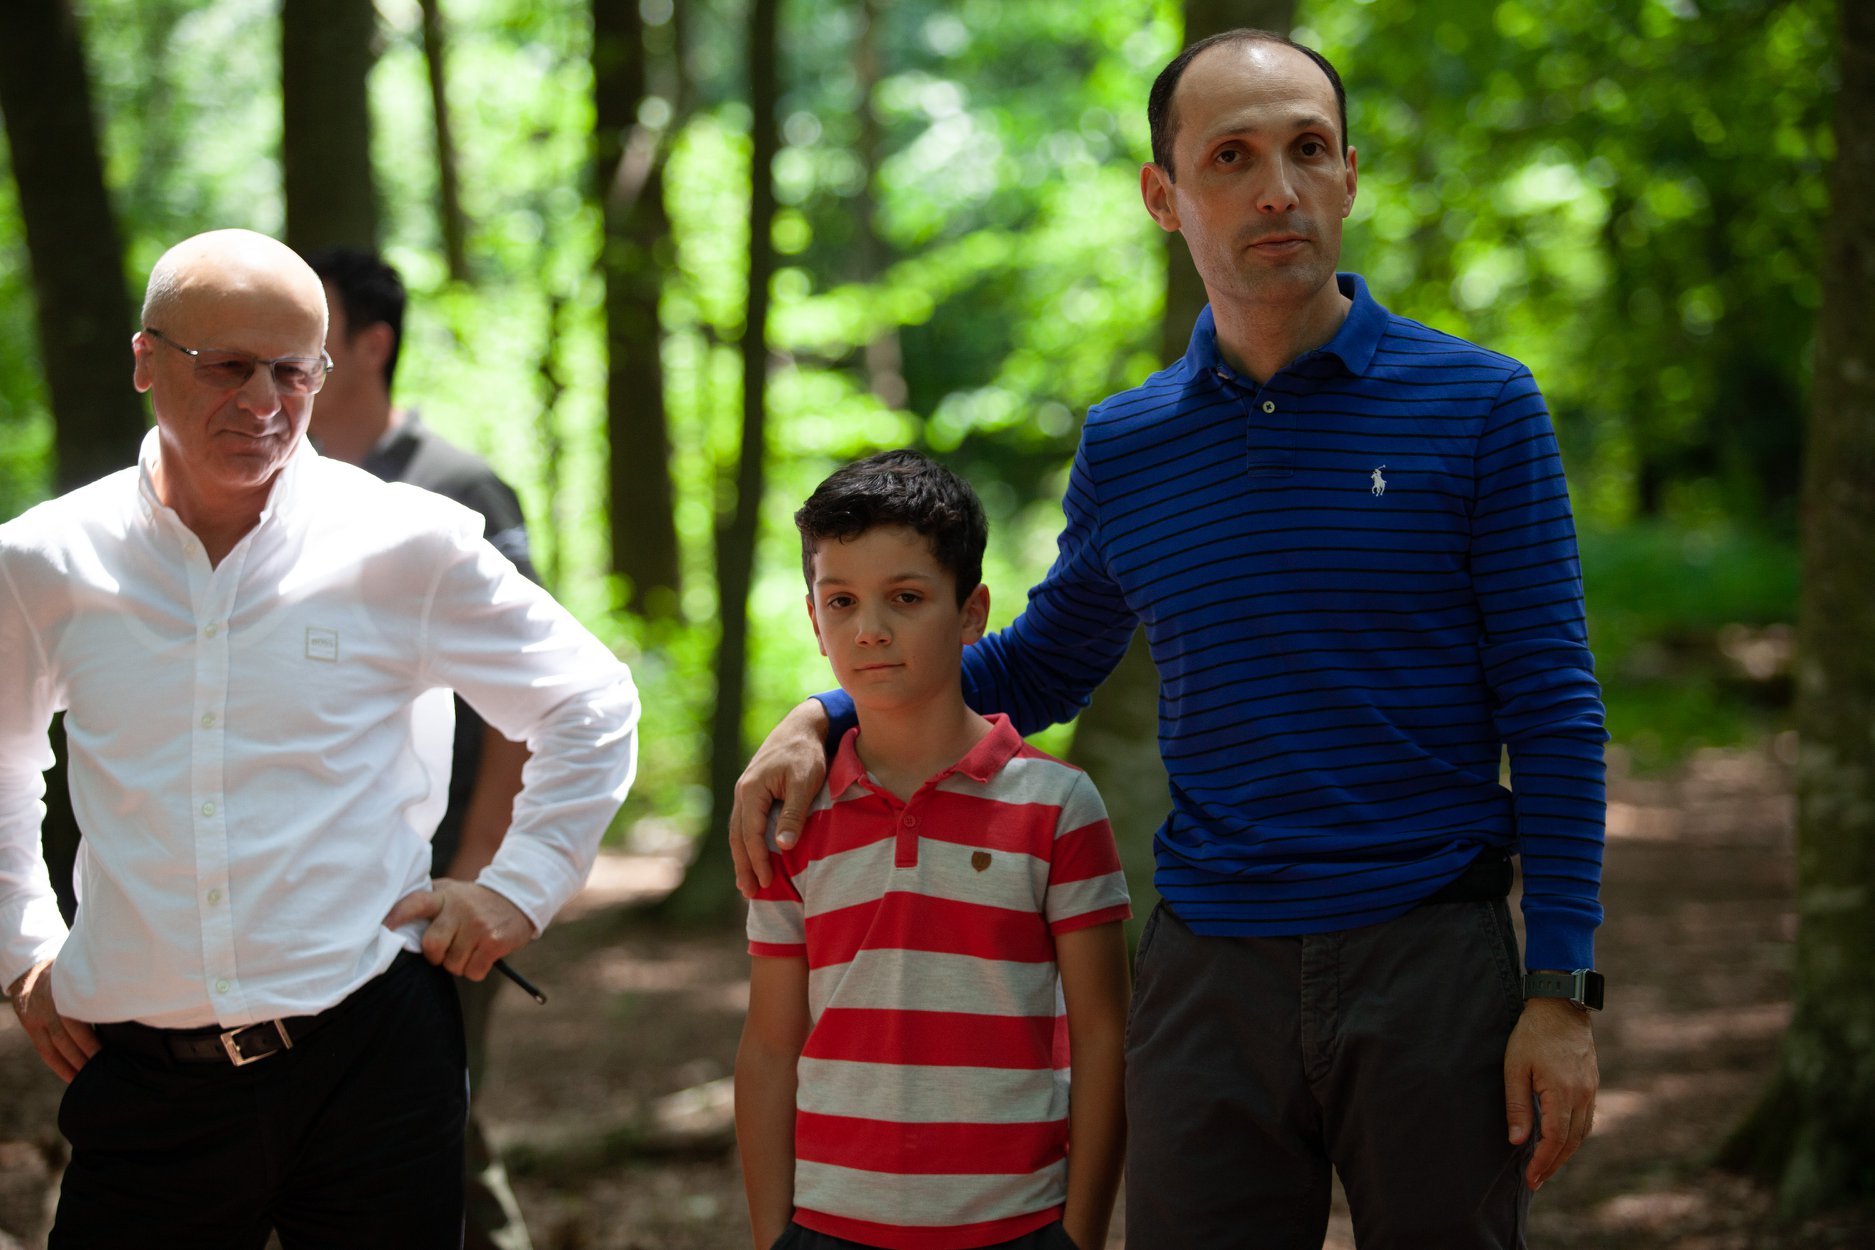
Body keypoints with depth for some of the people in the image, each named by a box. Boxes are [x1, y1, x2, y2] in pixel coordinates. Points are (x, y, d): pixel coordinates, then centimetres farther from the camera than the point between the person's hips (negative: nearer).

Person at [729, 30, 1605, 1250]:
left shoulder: (1480, 406, -2)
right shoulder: (1126, 449, 6)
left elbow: (1553, 708, -2)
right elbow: (1043, 664, 22)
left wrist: (1562, 989, -8)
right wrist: (825, 716, 8)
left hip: (1430, 965, -2)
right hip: (1208, 973, 2)